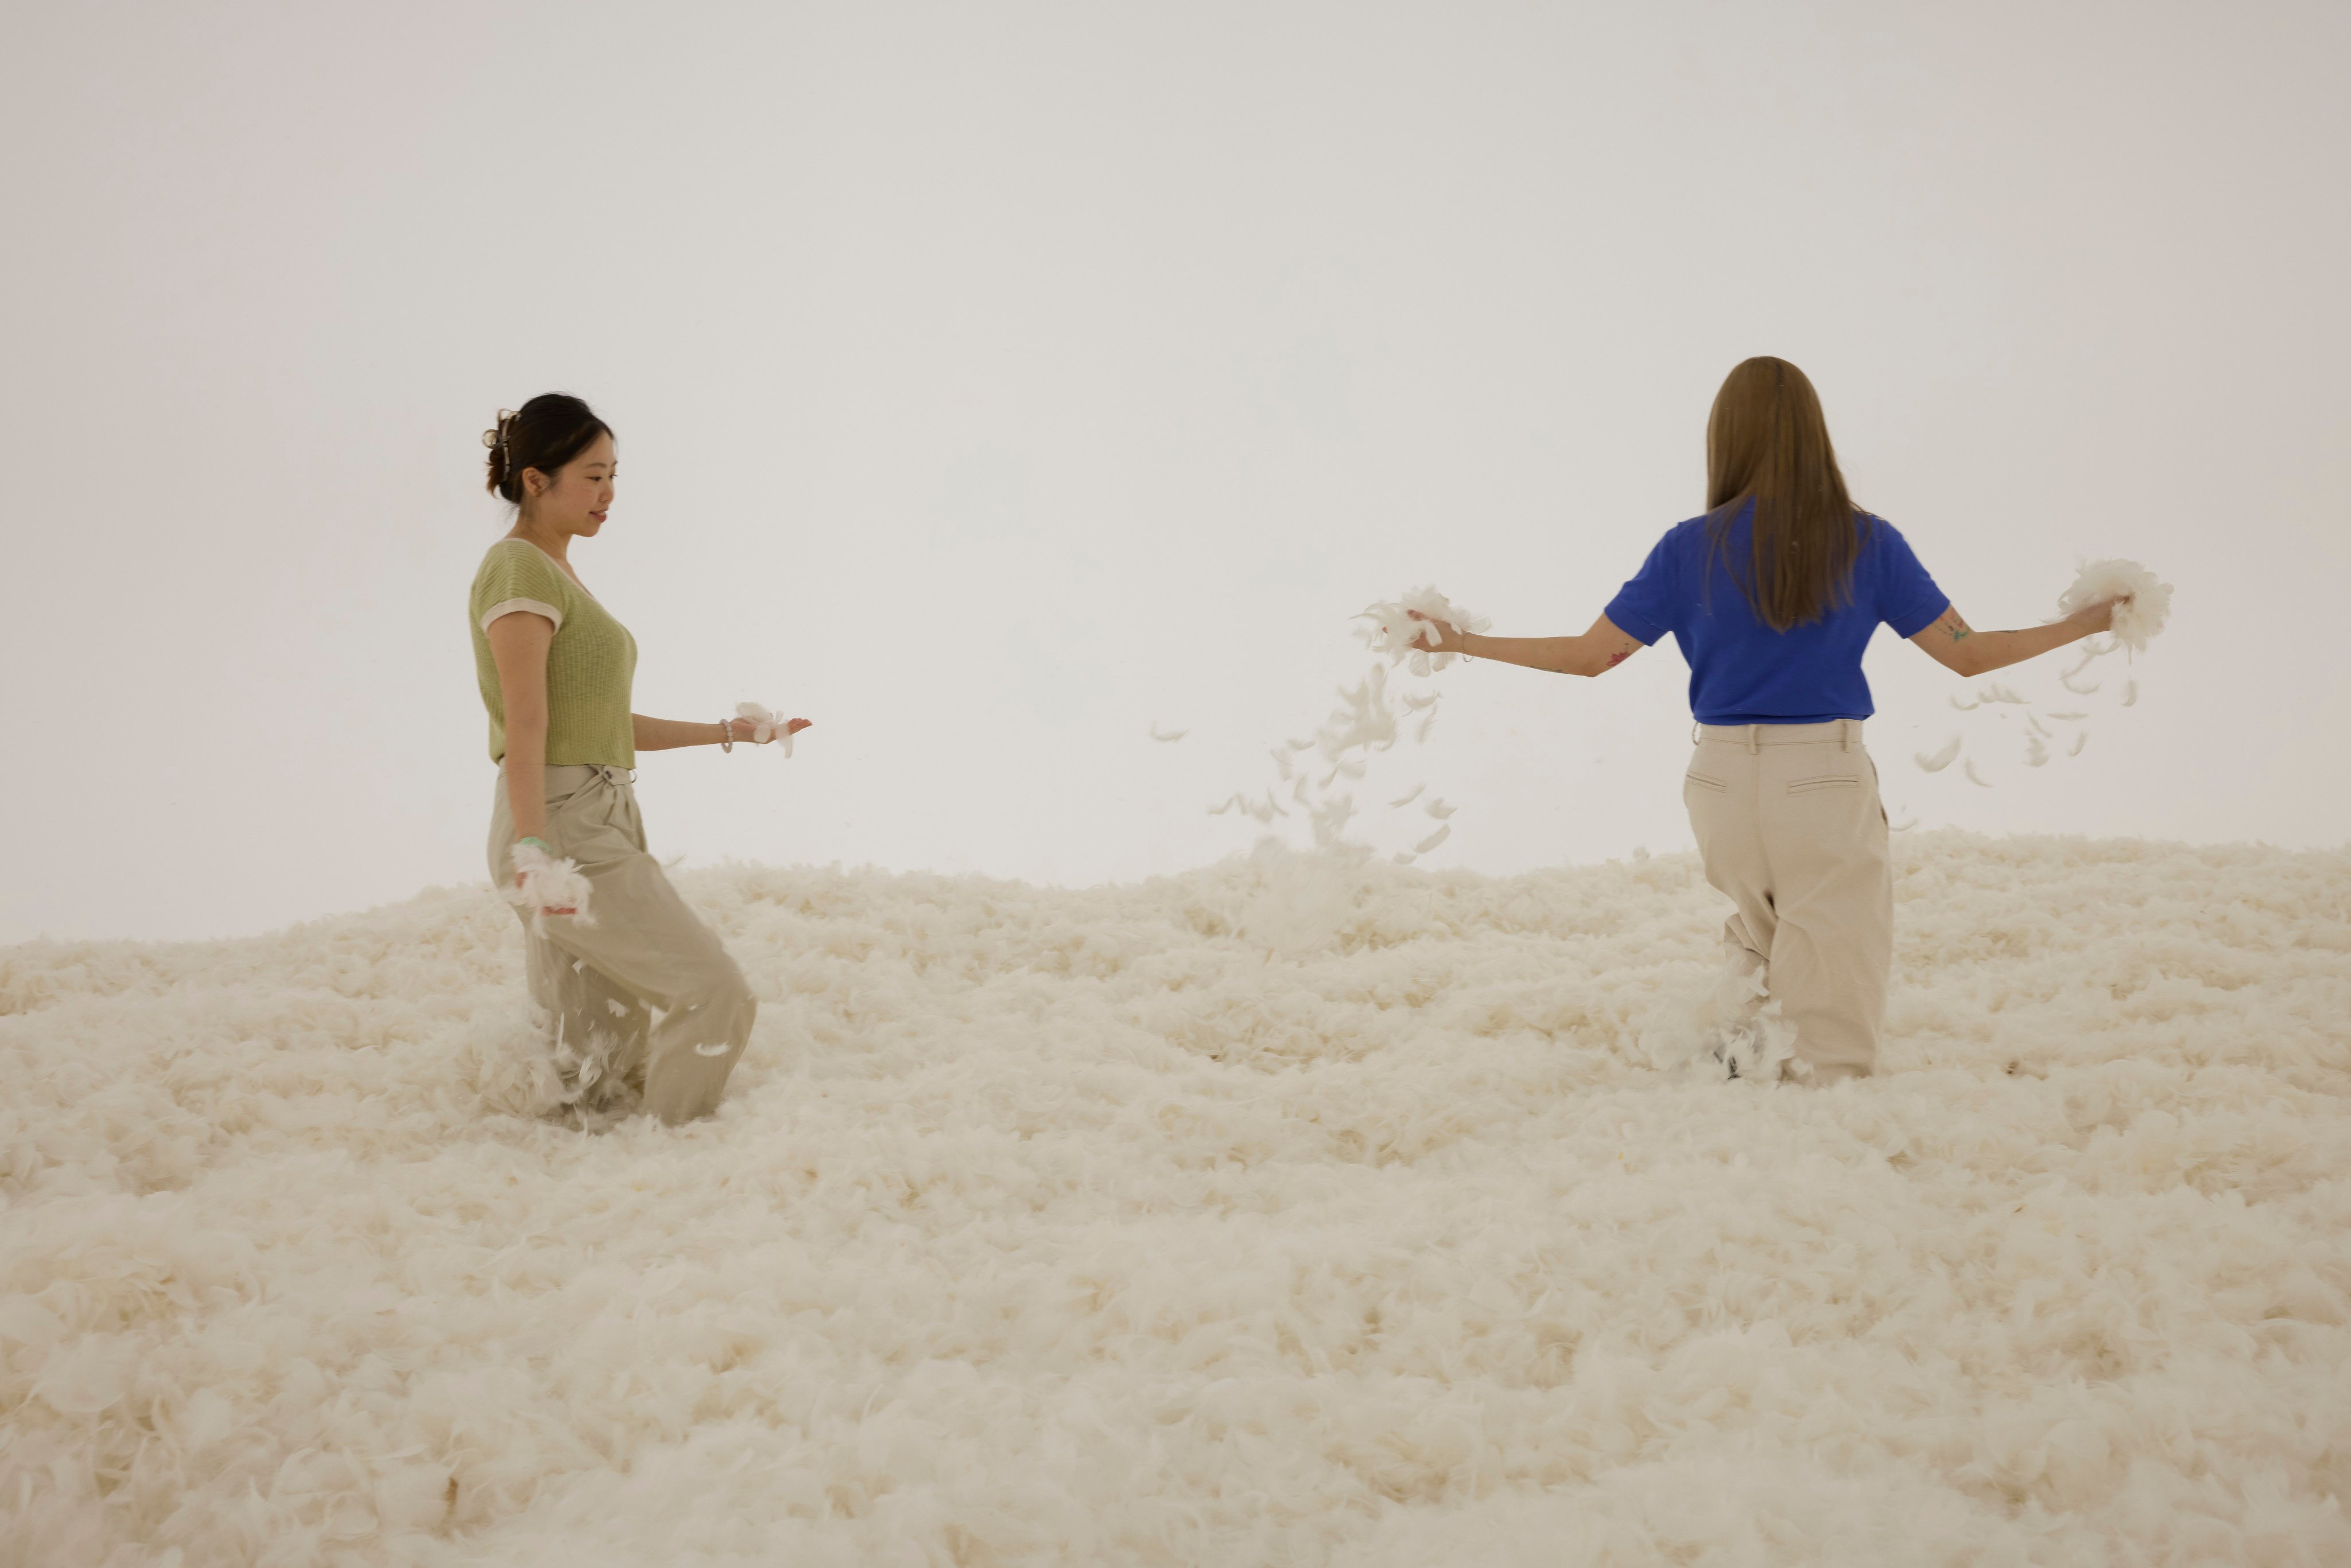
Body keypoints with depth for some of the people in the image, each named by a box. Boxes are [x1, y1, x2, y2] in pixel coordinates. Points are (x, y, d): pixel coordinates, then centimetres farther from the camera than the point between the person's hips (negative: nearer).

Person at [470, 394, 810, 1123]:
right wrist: (533, 851, -27)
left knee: (604, 1076, 7)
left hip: (602, 824, 10)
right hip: (563, 827, -10)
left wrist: (728, 732, 23)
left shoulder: (560, 576, 21)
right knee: (715, 995, -11)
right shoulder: (519, 571, -9)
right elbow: (525, 724, -19)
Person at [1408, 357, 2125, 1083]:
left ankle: (1739, 1033, 7)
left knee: (1758, 929, 27)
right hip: (1827, 780, -2)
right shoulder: (1867, 543, -5)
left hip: (1723, 778, 2)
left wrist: (1460, 642, 10)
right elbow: (1967, 653, -1)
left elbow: (1591, 655, -1)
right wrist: (2092, 622, 11)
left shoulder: (1691, 548, -5)